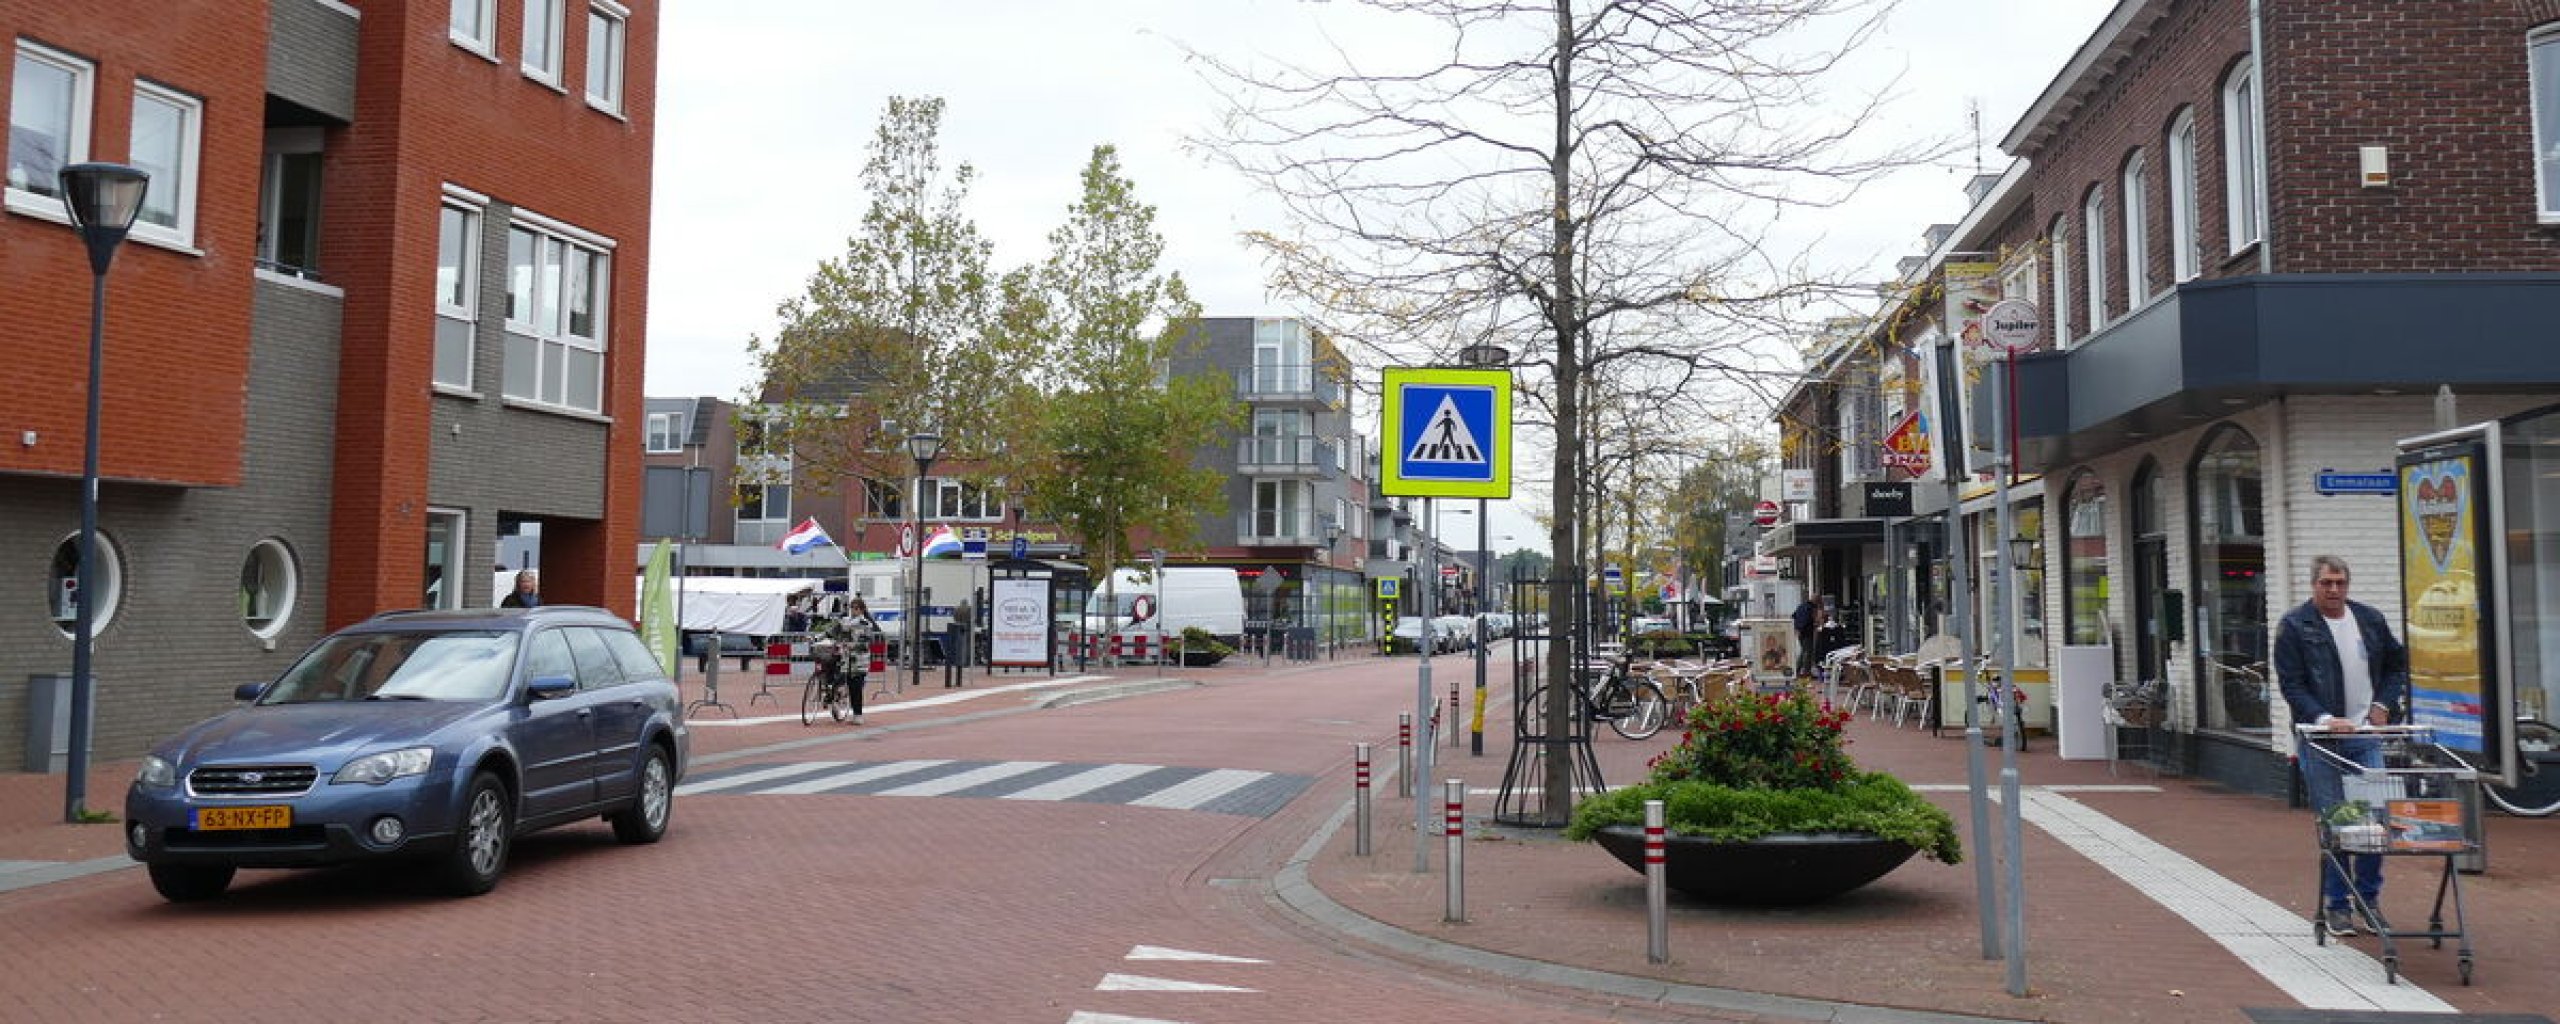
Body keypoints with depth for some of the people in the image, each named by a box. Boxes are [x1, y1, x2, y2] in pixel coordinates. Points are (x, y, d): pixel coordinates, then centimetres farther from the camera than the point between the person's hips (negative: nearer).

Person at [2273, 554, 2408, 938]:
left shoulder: (2369, 619, 10)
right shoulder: (2294, 626, -3)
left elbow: (2397, 662, 23)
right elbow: (2291, 685, -7)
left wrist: (2384, 704, 9)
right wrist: (2324, 718, -19)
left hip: (2365, 737, 4)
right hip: (2320, 743, -4)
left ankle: (2369, 899, 16)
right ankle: (2336, 906, 8)